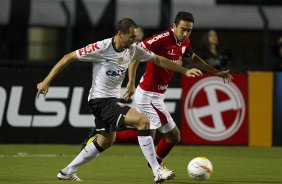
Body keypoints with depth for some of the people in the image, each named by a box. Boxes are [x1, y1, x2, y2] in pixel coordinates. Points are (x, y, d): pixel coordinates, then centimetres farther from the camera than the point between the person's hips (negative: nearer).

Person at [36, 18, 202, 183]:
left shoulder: (133, 50, -1)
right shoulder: (101, 48, -20)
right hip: (100, 100, -9)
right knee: (143, 121, -20)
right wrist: (46, 81, -15)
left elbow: (159, 60, 10)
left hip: (112, 99, 9)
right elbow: (69, 58, -14)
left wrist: (185, 71, 7)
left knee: (106, 141, 23)